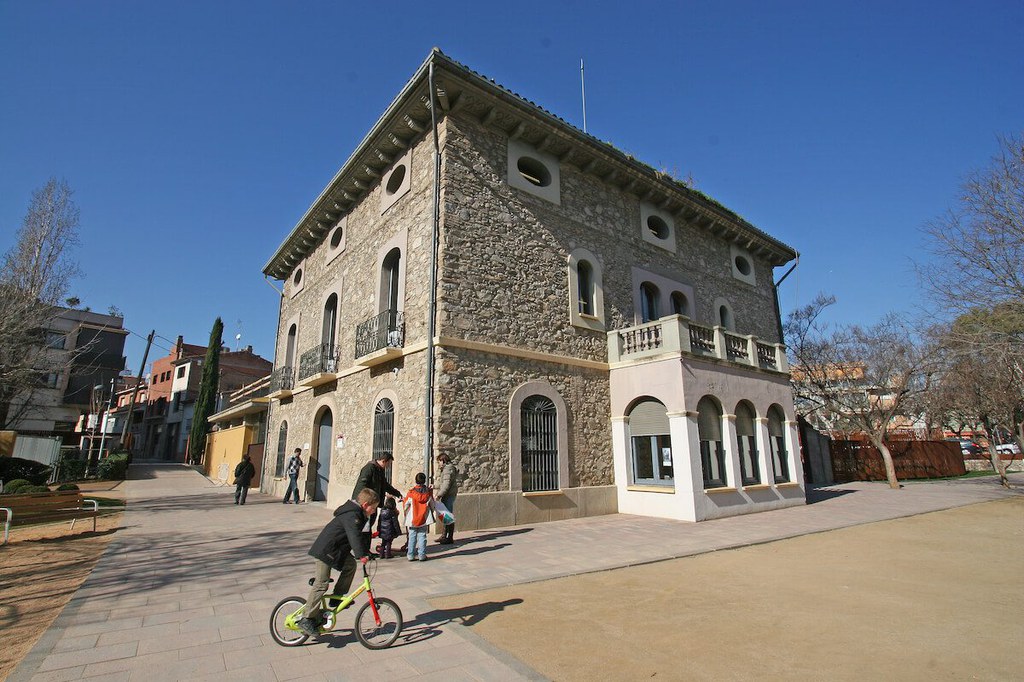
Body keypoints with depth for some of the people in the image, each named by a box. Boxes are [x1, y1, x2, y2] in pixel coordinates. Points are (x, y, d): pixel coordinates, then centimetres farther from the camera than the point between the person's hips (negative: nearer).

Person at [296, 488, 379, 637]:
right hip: (324, 552, -10)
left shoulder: (356, 514, 9)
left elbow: (358, 535, 20)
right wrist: (361, 555, -41)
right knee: (321, 585, -7)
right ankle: (307, 620, 0)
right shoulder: (352, 515, -23)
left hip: (337, 550, 10)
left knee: (350, 564, 4)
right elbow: (354, 536, -35)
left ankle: (338, 597, 14)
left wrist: (367, 552, 16)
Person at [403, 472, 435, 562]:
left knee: (412, 537, 9)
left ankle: (411, 555, 11)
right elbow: (432, 506, 6)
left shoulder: (411, 492, -8)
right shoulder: (428, 492, -4)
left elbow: (406, 506, 0)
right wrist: (430, 514, 24)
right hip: (424, 520, 0)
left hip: (412, 519, 0)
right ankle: (422, 555, 5)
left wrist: (407, 515, 17)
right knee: (422, 537, 5)